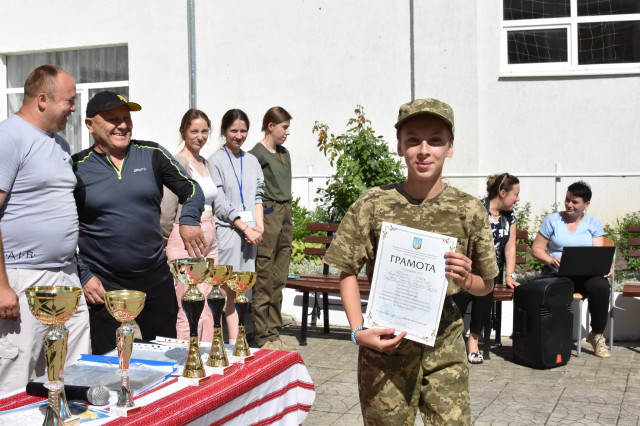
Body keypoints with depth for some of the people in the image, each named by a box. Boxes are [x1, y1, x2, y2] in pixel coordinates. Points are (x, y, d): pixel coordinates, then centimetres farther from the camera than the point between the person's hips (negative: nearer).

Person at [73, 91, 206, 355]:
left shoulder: (152, 155, 3)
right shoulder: (76, 168, -3)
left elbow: (190, 189, 5)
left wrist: (189, 219, -16)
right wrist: (83, 276, -6)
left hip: (157, 280, 2)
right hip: (103, 285, -2)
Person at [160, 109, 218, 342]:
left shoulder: (206, 163, 15)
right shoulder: (178, 163, -9)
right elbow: (167, 210, -10)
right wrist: (168, 241, -2)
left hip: (209, 239, 8)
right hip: (185, 240, -8)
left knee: (208, 308, 8)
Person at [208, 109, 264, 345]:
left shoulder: (251, 161, 16)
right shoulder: (215, 161, -2)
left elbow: (257, 195, 15)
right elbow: (219, 203, -7)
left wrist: (259, 226, 0)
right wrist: (245, 228, -9)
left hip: (250, 232, 5)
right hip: (226, 230, -5)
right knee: (227, 290, -5)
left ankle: (235, 343, 12)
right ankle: (234, 341, -3)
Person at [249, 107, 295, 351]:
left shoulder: (284, 154, 17)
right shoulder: (257, 153, -7)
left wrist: (287, 214, 17)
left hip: (285, 214, 8)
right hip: (267, 214, -8)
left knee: (278, 281, 10)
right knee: (264, 281, -4)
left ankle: (274, 335, 16)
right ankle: (263, 338, 1)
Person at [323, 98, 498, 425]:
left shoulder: (469, 210, -1)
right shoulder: (372, 205, -5)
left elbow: (487, 284, 9)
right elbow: (348, 272, 2)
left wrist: (466, 281, -13)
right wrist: (358, 330, -11)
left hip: (444, 348, 1)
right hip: (385, 344, 0)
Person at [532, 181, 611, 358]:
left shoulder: (594, 224, 13)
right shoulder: (552, 220, 10)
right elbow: (536, 249, 7)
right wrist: (551, 260, -14)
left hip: (585, 273, 1)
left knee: (600, 286, -33)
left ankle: (597, 335, -13)